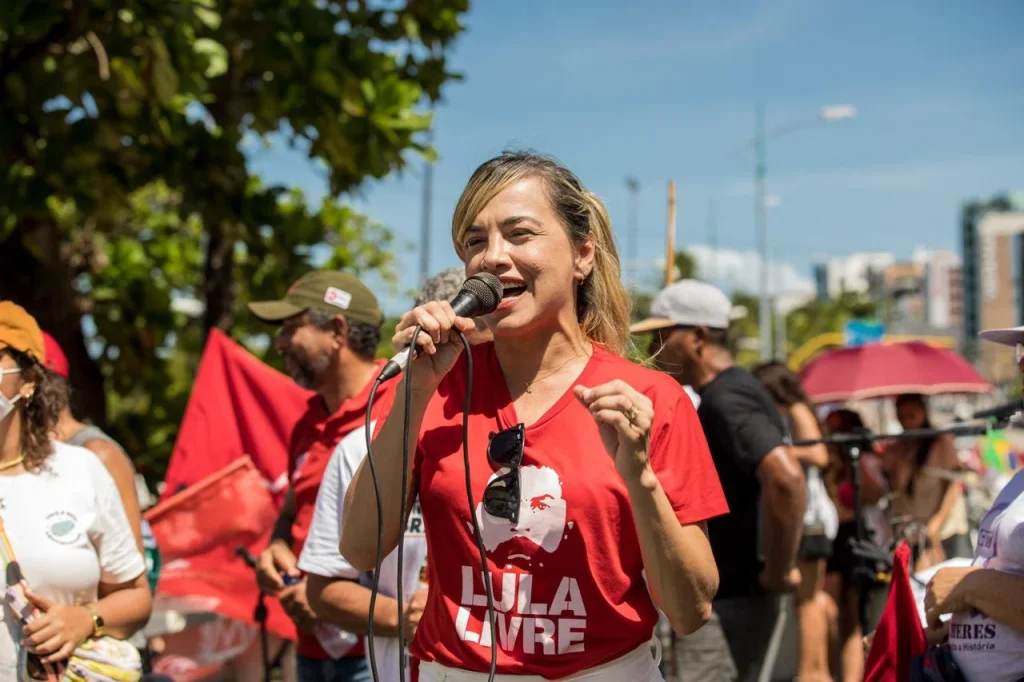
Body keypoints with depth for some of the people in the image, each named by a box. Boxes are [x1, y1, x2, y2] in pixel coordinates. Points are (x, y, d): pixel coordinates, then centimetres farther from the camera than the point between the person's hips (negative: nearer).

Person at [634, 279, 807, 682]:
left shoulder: (725, 400, -17)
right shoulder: (720, 396, 14)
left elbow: (786, 477, -32)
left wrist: (778, 572, -22)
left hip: (728, 603, -10)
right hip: (717, 598, 10)